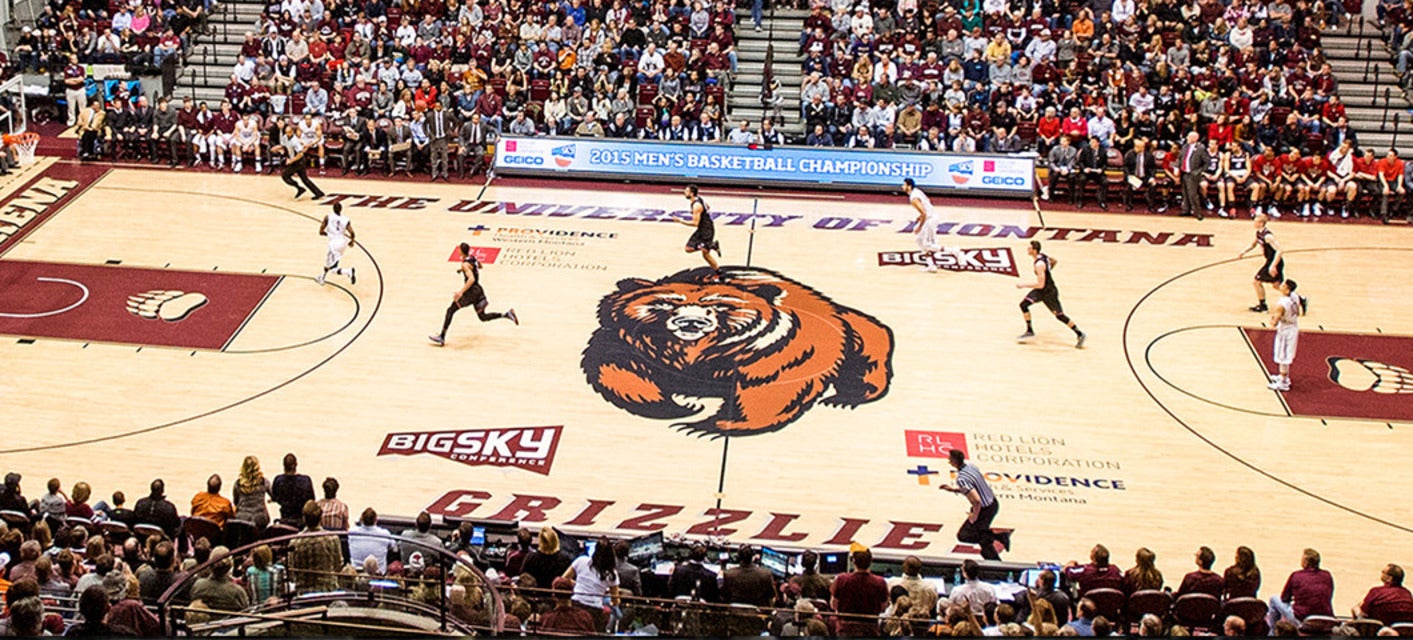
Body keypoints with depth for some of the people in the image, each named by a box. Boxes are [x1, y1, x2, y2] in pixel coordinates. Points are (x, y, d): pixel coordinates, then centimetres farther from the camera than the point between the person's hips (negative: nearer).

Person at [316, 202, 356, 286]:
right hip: (343, 242, 5)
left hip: (334, 242, -5)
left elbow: (321, 232, -3)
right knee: (328, 258, 32)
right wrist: (351, 242, 9)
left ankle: (349, 272, -30)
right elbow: (352, 233, -11)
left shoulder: (328, 217, -4)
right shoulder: (346, 219, -1)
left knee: (333, 268, -1)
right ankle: (322, 278, 47)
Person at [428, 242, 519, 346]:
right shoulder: (473, 258, 6)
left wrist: (461, 291, -35)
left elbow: (471, 279, -32)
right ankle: (507, 314, -3)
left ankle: (441, 338, -3)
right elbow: (480, 266, 27)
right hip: (478, 290, 8)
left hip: (471, 291, -8)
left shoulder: (465, 264, -19)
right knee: (483, 317, 15)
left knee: (450, 310, -1)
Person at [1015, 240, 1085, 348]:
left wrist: (1023, 285, -26)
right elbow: (1055, 261, 18)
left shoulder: (1039, 264, -30)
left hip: (1049, 292, -9)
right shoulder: (1042, 256, -3)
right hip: (1041, 291, 9)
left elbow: (1040, 285, -32)